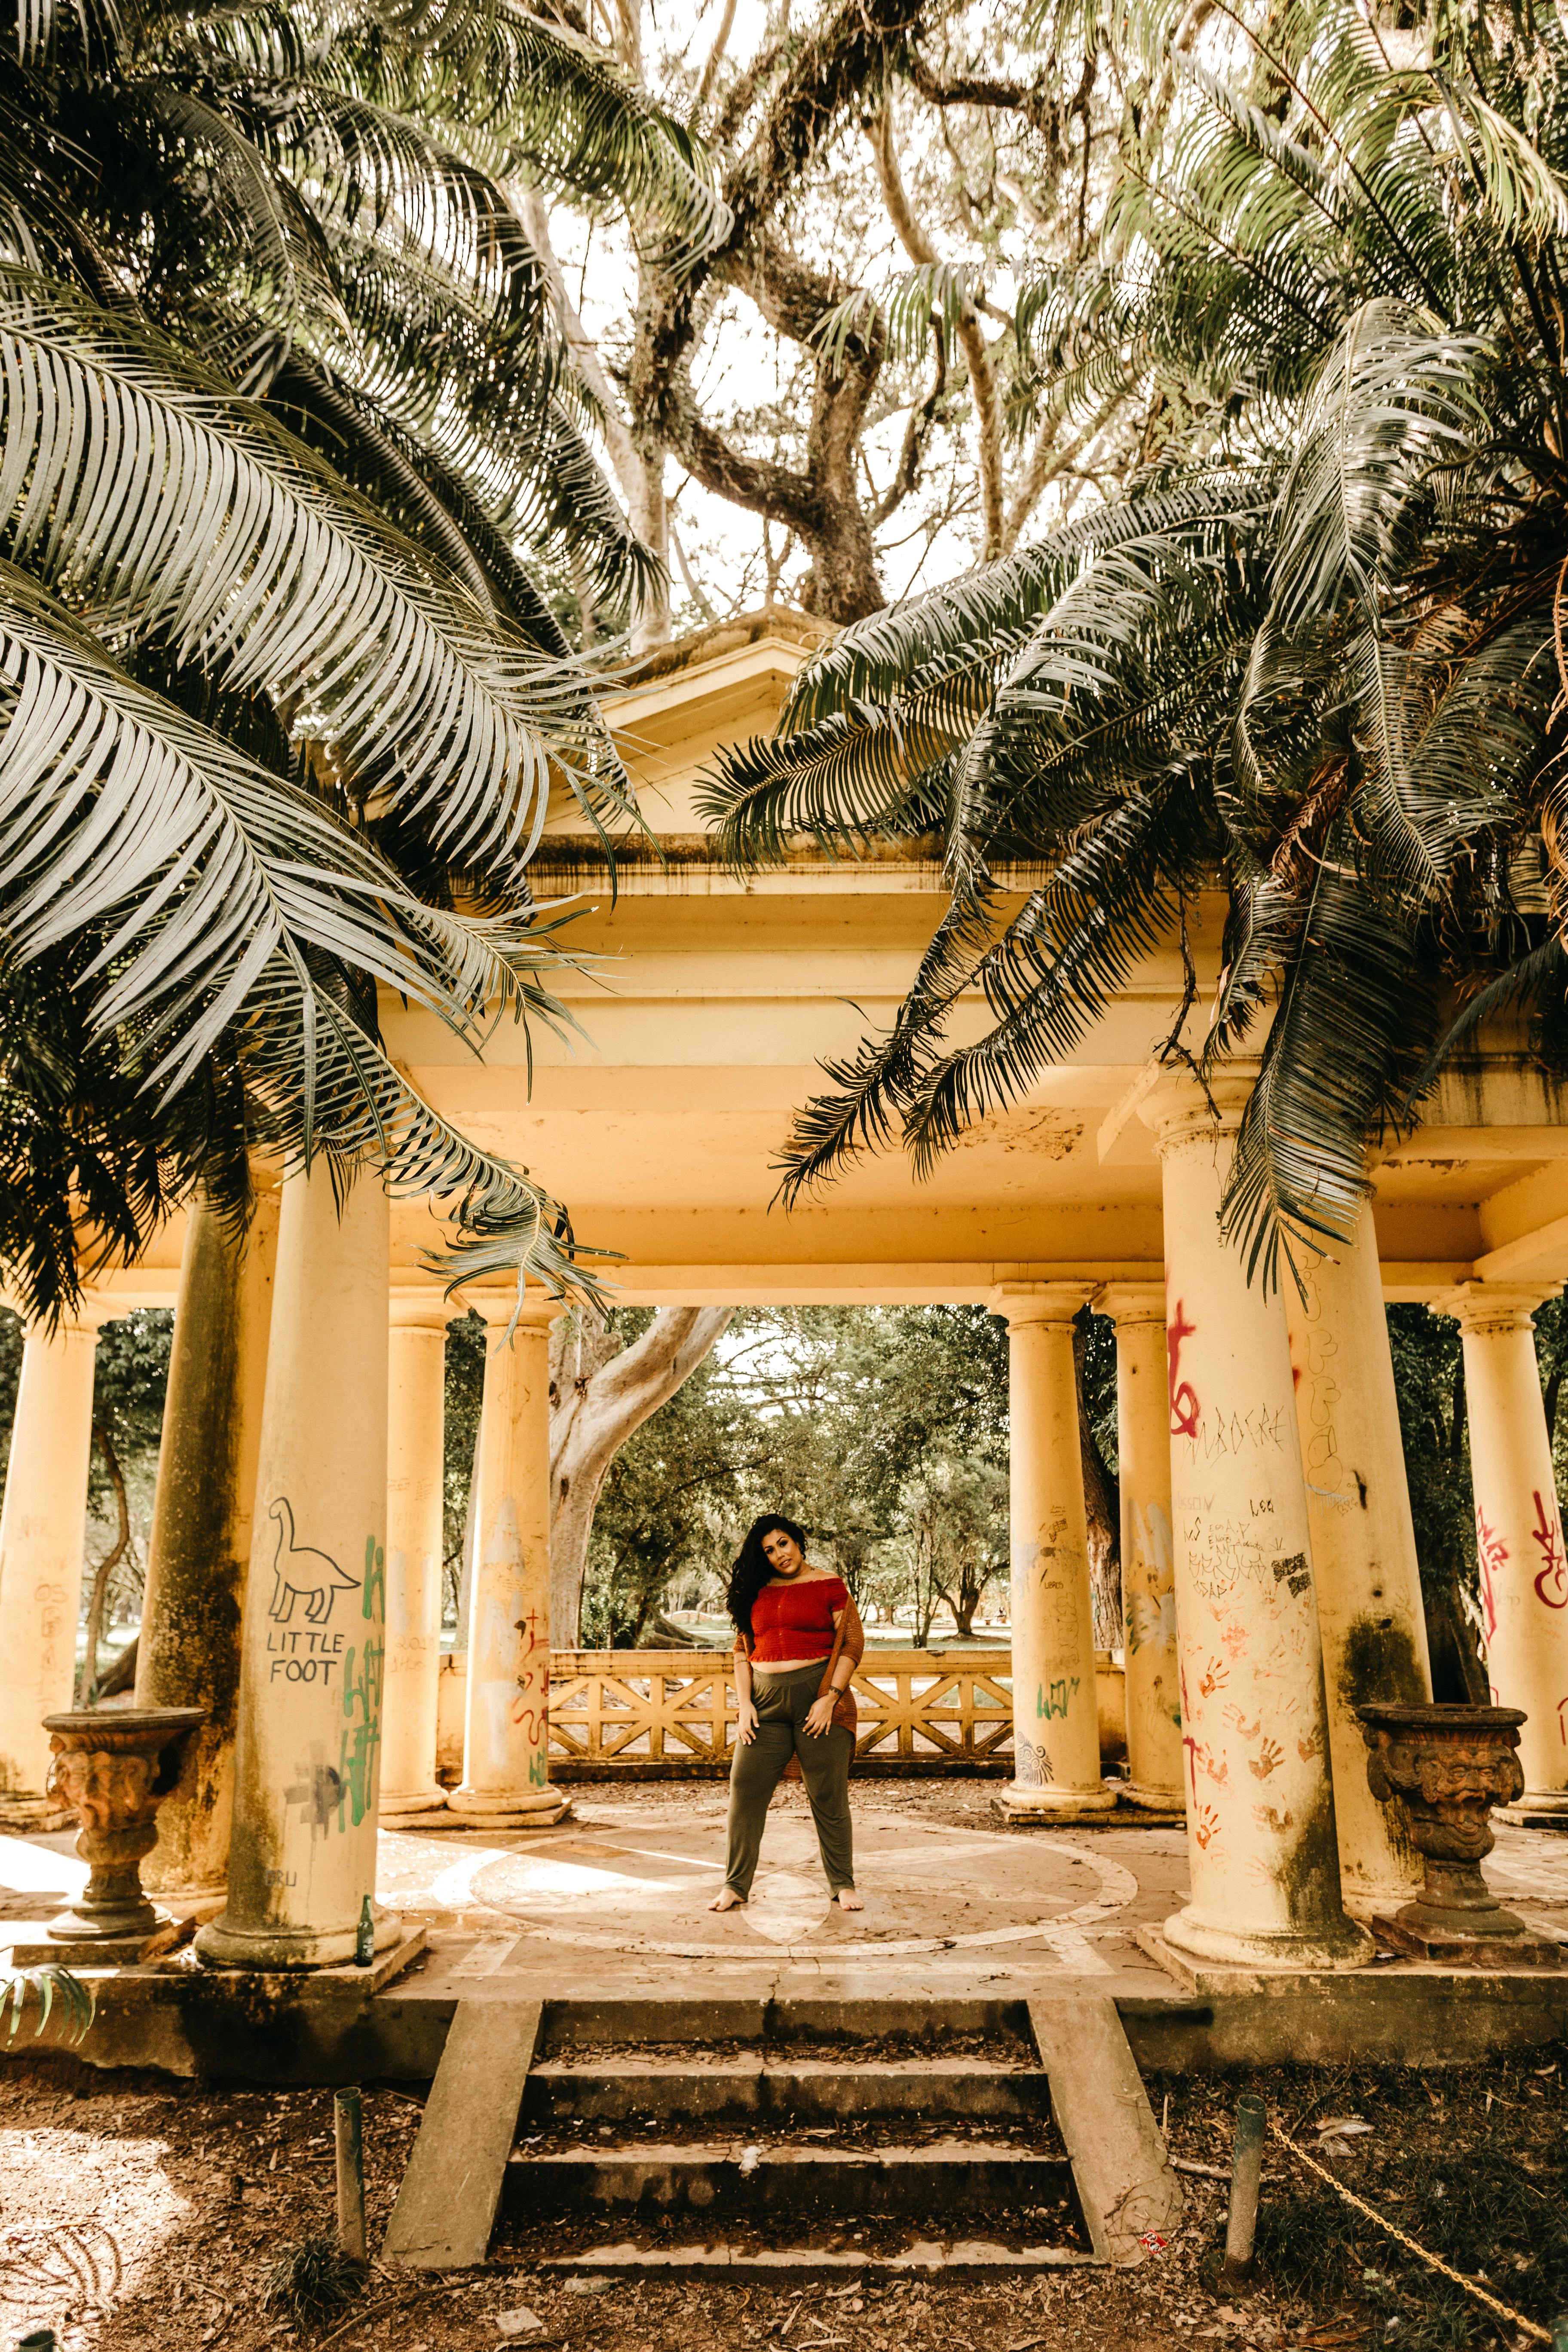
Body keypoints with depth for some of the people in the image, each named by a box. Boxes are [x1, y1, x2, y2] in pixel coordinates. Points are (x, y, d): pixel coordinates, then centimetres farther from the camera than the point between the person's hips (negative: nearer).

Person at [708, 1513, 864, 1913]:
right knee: (745, 1787, -1)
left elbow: (853, 1642, -3)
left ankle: (843, 1885, 16)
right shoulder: (757, 1592, 12)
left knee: (829, 1795, 2)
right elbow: (742, 1651, 13)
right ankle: (736, 1885, 11)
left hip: (816, 1691, -3)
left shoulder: (829, 1585, 1)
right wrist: (745, 1703, 1)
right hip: (766, 1700, 4)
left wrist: (831, 1696, -11)